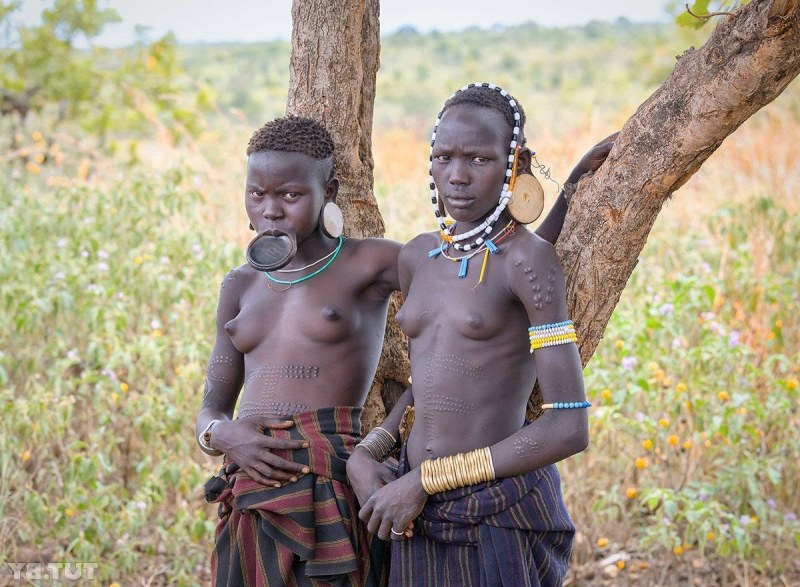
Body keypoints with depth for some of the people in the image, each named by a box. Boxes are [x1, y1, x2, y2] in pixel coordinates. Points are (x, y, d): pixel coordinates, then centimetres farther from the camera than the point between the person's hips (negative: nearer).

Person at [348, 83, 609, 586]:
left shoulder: (528, 258, -12)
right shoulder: (418, 257, 7)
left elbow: (570, 428, -17)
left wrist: (425, 480, -15)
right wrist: (367, 454, 2)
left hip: (502, 520, -6)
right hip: (420, 521, 6)